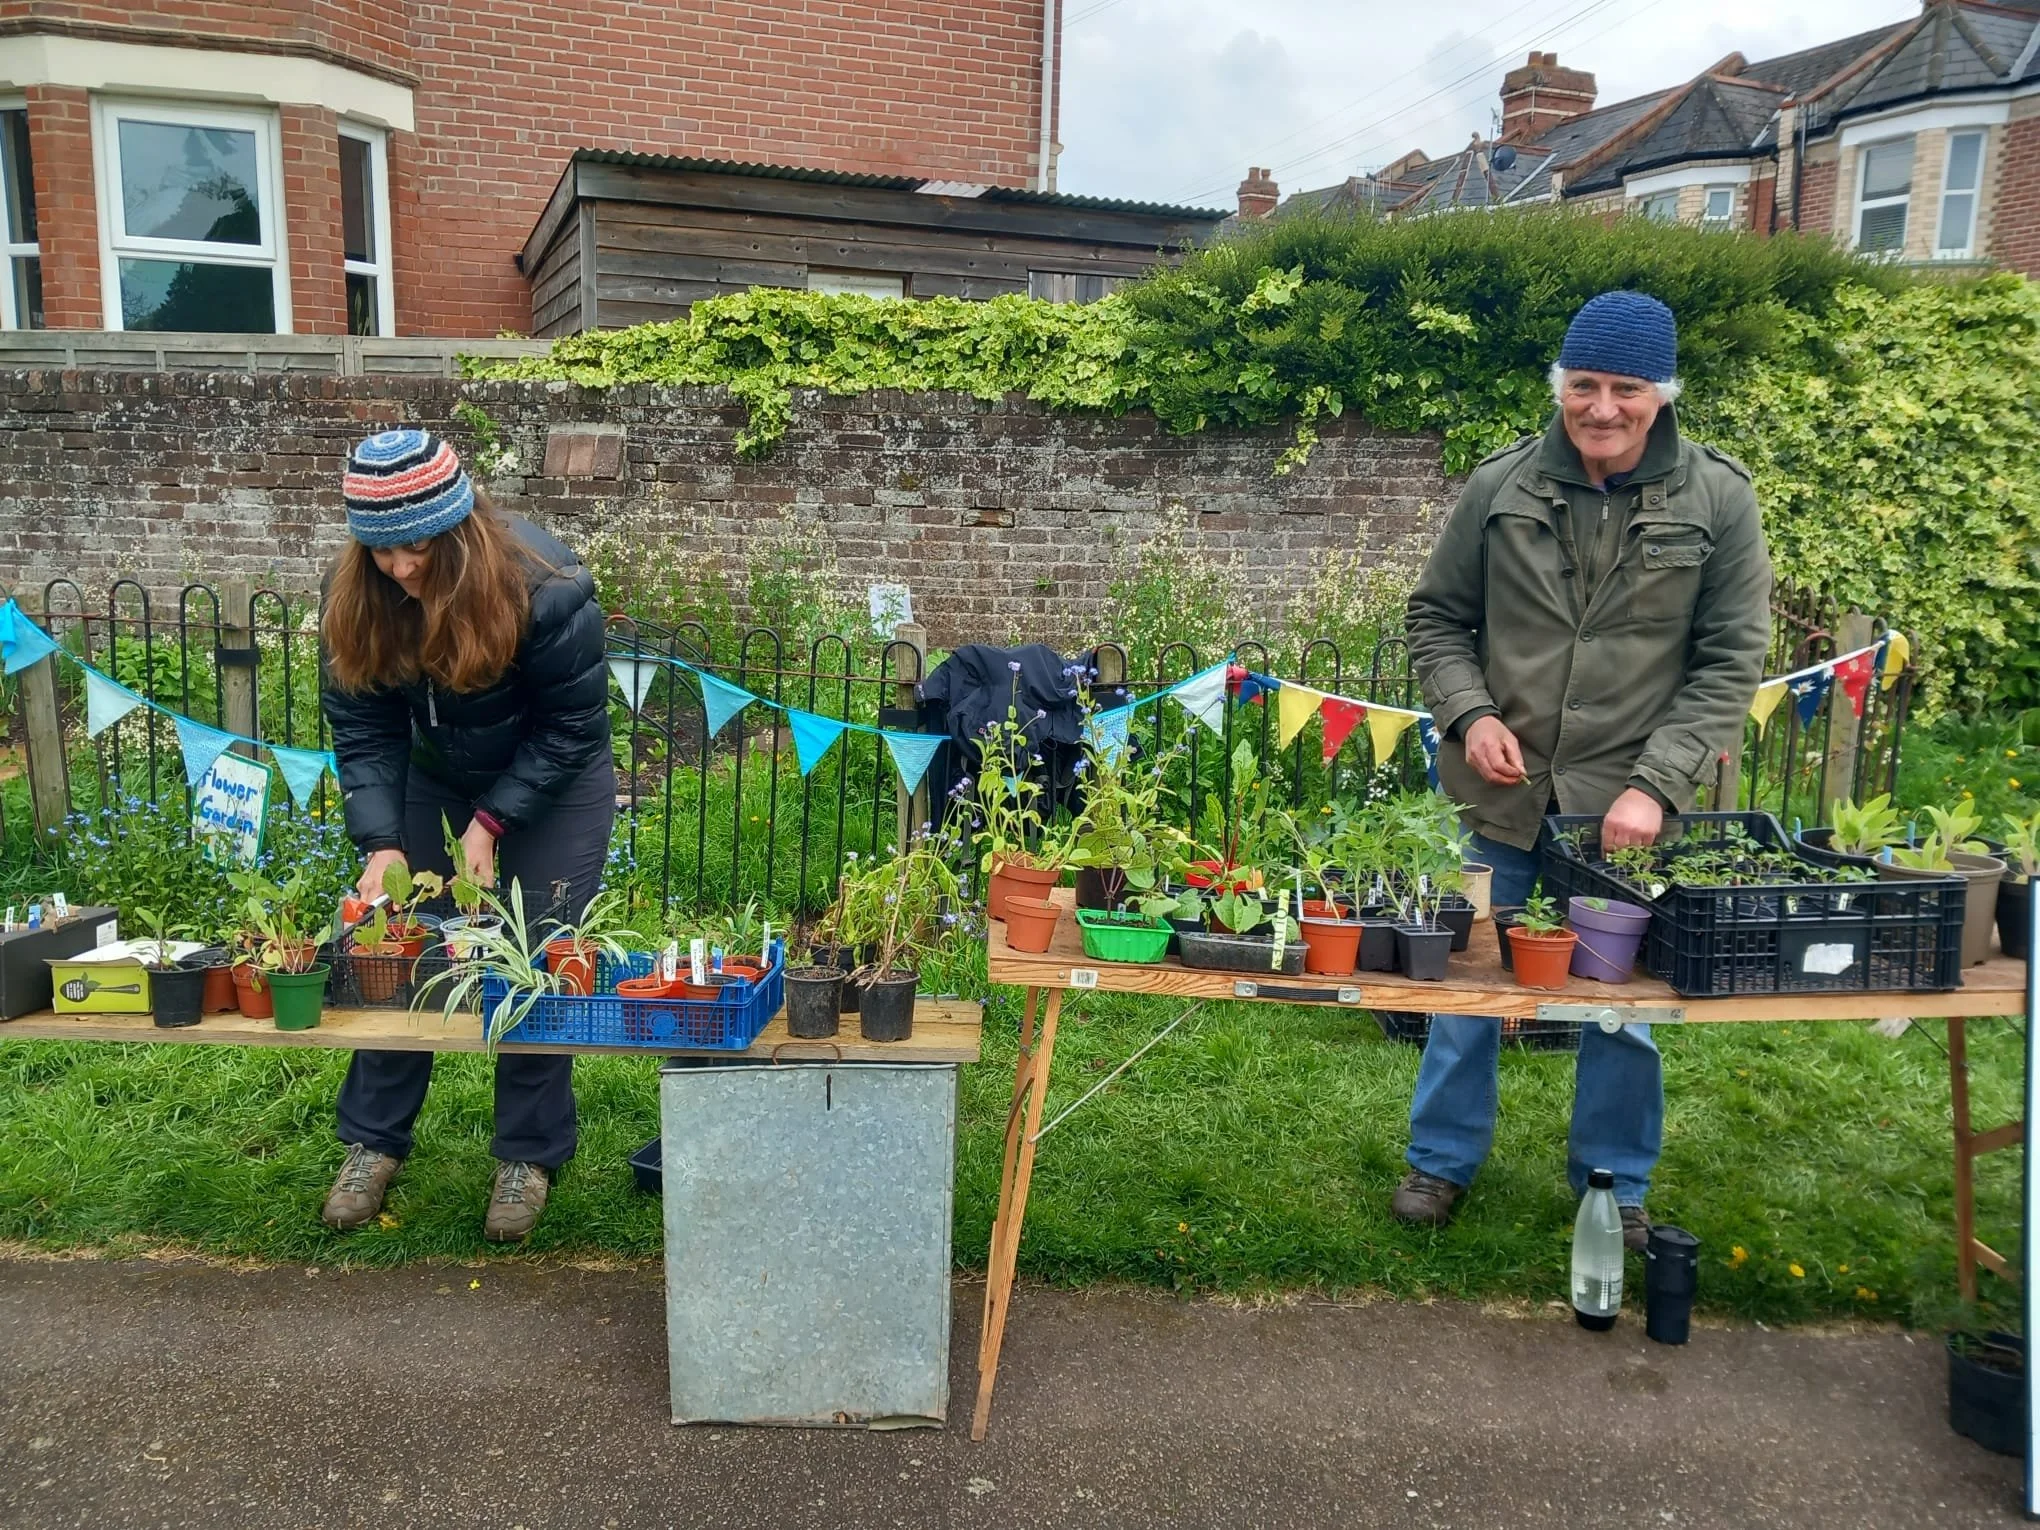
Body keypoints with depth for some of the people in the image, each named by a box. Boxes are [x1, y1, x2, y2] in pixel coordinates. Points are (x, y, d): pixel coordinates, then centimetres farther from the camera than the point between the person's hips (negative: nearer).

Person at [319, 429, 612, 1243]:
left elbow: (575, 724, -22)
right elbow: (361, 726, -12)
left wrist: (493, 819, -25)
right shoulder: (355, 594, -18)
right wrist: (381, 843, -22)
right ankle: (372, 1140, 22)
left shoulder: (546, 587, -31)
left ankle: (529, 1154, 12)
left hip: (553, 782, -4)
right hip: (434, 777, 4)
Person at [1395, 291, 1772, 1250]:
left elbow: (1730, 662, -4)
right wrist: (1469, 714, -11)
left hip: (1625, 807, -1)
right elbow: (1436, 618, 6)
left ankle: (1615, 1183, 33)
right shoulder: (1502, 486, -3)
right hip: (1501, 792, 1)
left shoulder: (1718, 500, -5)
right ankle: (1443, 1159, 33)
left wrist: (1656, 785, -14)